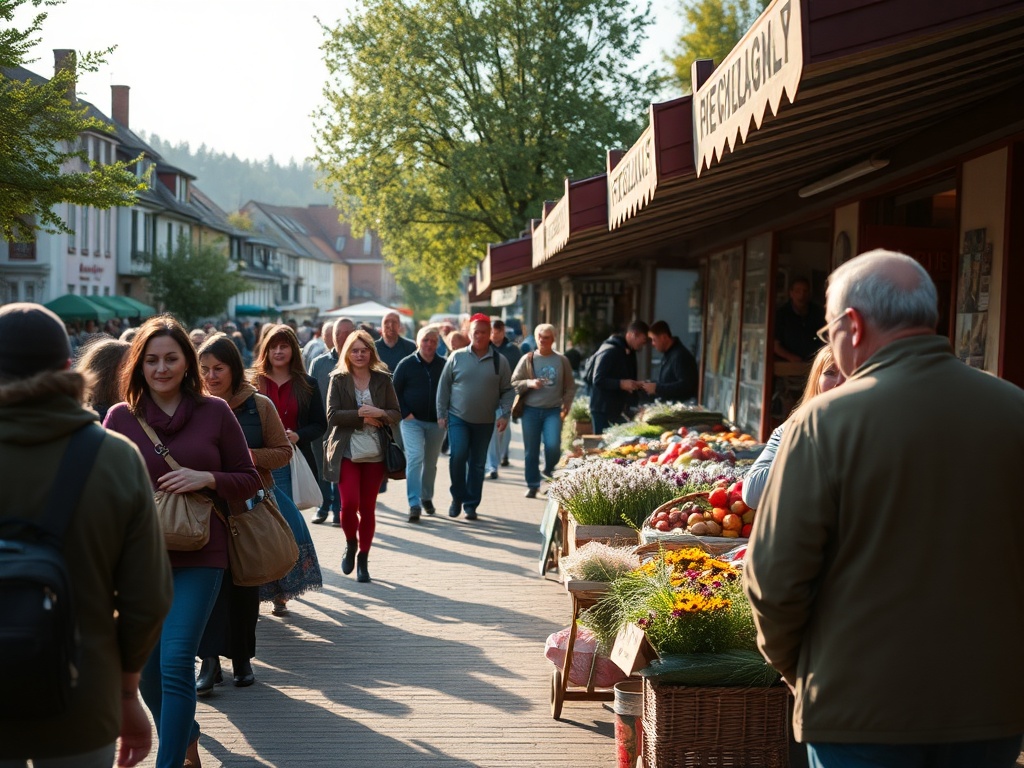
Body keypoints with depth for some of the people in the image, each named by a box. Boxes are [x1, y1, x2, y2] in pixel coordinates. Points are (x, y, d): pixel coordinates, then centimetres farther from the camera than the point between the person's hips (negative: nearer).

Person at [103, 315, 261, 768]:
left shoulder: (214, 412, 0)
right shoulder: (120, 417, 2)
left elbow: (248, 479, 5)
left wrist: (207, 479, -13)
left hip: (198, 557, -2)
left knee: (176, 662, -13)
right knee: (146, 667, 12)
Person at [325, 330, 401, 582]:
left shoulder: (383, 379, 6)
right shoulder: (338, 380, 1)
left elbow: (396, 414, 6)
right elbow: (332, 415, -7)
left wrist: (379, 413, -14)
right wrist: (360, 415, -16)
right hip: (346, 451, -2)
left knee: (368, 507, 4)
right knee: (350, 503, -13)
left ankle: (363, 559, 18)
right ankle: (351, 544, 16)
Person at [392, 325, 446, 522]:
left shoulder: (444, 365, 2)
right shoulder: (407, 364, -3)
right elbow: (395, 391, 1)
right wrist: (405, 413, -8)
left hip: (436, 422, 3)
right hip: (412, 421, -3)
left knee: (431, 462, 14)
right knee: (415, 458, -15)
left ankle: (427, 498, 32)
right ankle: (414, 504, -17)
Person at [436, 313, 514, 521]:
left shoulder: (499, 361, 0)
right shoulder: (457, 357, -1)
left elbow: (508, 391, 5)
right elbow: (444, 386, 4)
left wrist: (504, 414, -7)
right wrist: (441, 414, 0)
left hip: (485, 422, 1)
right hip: (458, 418, -1)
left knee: (477, 464, 7)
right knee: (458, 455, -16)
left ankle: (471, 504, 18)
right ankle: (458, 496, 4)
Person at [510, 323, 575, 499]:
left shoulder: (562, 361, 7)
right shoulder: (527, 360, 4)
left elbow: (570, 386, 11)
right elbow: (514, 383, 3)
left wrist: (566, 406, 0)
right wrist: (529, 383, -14)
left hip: (553, 410, 0)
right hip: (531, 410, 0)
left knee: (553, 445, -16)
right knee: (531, 450, 3)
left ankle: (549, 470, 16)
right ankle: (533, 485, 15)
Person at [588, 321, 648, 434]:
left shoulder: (630, 353, 16)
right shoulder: (609, 351, -13)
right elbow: (598, 380, -18)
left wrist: (636, 385, 6)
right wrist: (621, 384, -28)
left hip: (619, 410, 8)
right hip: (604, 411, -8)